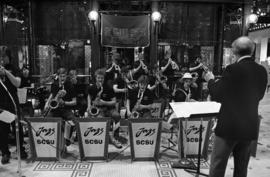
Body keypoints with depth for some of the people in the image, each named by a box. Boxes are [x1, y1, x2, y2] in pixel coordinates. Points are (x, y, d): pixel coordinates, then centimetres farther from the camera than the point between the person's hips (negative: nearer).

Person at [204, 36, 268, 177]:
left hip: (229, 126, -6)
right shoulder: (262, 71, 0)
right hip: (250, 127, 6)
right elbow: (258, 96, 12)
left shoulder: (233, 69, -18)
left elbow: (216, 95, -13)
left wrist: (210, 80, 4)